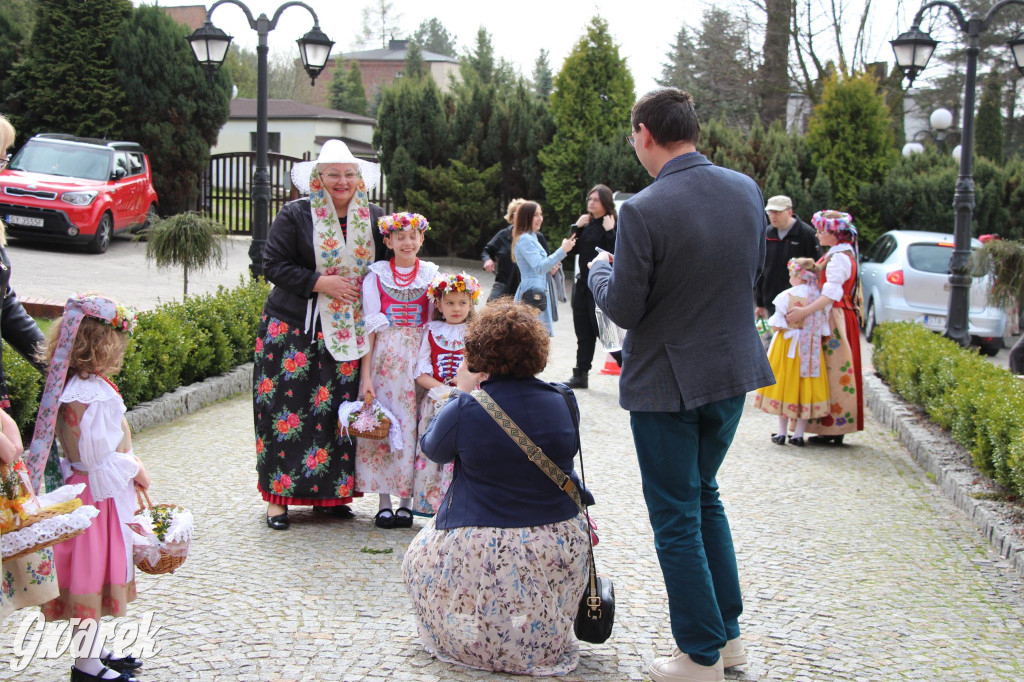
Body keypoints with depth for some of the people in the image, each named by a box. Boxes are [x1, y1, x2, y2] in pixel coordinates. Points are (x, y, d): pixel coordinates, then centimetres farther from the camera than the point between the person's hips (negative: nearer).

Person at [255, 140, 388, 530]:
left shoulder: (373, 217, 8)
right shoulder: (295, 215, -3)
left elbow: (386, 264, 18)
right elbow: (273, 265, -7)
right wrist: (319, 282, -16)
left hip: (350, 333, 3)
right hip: (294, 328, -3)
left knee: (340, 410, 4)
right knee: (287, 410, -4)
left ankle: (331, 493, 15)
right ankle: (277, 496, 5)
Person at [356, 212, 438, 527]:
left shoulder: (431, 275, 6)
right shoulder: (376, 276, 3)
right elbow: (369, 327, 1)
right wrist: (366, 374, -6)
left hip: (418, 360, 1)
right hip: (383, 359, -1)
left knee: (411, 427, 0)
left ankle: (406, 501, 9)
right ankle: (384, 502, 7)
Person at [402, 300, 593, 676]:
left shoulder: (465, 409, -17)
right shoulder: (563, 402, -4)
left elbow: (432, 447, 6)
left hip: (483, 553, -4)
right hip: (561, 549, 4)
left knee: (418, 557, 26)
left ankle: (482, 641, 17)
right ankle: (546, 639, 19)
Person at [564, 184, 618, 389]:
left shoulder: (613, 225, -10)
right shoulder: (587, 224, 12)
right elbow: (574, 249, 9)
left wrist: (609, 231, -23)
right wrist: (577, 227, 0)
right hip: (583, 284, 8)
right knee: (584, 333, 12)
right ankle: (580, 375, 19)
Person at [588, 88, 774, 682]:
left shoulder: (643, 211, -22)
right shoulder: (747, 190, -2)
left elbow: (623, 309, -16)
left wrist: (601, 271, 3)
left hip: (668, 382, -6)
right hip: (735, 369, 7)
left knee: (677, 517, 8)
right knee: (704, 493, 24)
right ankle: (728, 633, 31)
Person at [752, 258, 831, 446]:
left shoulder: (786, 296, -12)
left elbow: (776, 326, -11)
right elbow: (824, 331, -3)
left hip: (787, 347, -2)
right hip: (812, 350, 2)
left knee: (785, 385, 9)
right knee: (805, 389, 8)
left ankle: (782, 432, 13)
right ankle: (798, 434, 10)